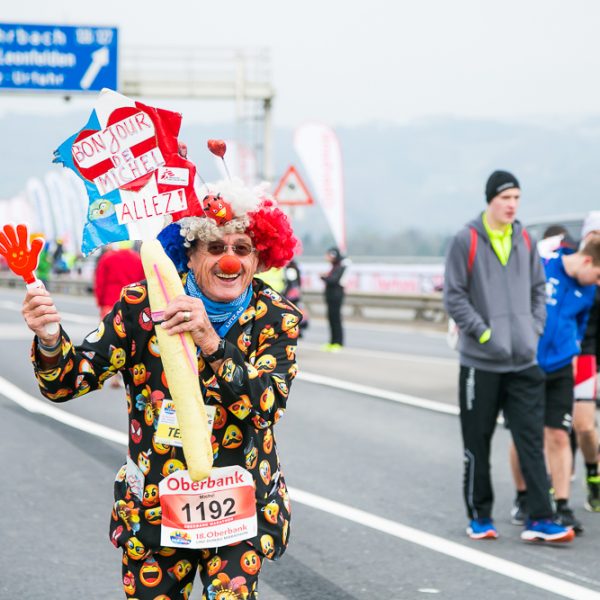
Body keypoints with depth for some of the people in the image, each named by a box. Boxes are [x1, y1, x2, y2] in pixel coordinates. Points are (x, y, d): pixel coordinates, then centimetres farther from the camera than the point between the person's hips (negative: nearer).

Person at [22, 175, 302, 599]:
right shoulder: (143, 305, -7)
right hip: (152, 507, 1)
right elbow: (68, 383, -9)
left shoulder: (277, 319, -6)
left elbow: (267, 406, -21)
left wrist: (212, 343, -37)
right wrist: (50, 342, -32)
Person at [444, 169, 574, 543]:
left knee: (532, 440, -2)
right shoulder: (467, 241, -6)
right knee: (478, 442, 6)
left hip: (524, 361, 4)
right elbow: (454, 295, -7)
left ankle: (540, 519, -1)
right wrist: (483, 332, -13)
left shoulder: (525, 240, 9)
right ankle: (479, 516, 19)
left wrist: (535, 329, 5)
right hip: (480, 360, -4)